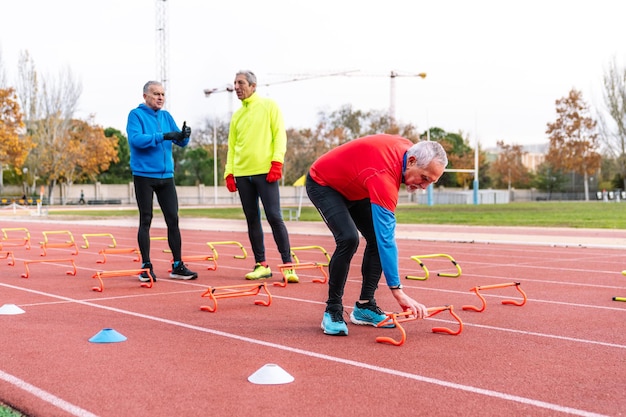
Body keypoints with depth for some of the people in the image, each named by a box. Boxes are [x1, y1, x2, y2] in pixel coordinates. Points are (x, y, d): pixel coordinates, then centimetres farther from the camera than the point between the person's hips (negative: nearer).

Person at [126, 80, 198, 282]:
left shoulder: (166, 116, 11)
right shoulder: (136, 115, -4)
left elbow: (181, 142, 7)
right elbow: (135, 139, -21)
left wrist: (184, 135, -16)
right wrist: (163, 136, -26)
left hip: (166, 176, 5)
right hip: (144, 175, -5)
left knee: (173, 219, 3)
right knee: (146, 220, 0)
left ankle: (178, 266, 9)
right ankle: (146, 266, 7)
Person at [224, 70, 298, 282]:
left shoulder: (269, 106, 4)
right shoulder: (237, 115, 18)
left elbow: (280, 135, -3)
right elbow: (232, 146, 18)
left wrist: (277, 162, -14)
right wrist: (229, 172, 7)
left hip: (265, 172, -5)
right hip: (242, 174, 5)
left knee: (274, 217, -10)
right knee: (252, 220, 6)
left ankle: (288, 264, -6)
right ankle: (261, 265, 12)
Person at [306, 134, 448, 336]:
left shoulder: (408, 148, -16)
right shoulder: (384, 176, -40)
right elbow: (386, 239, -43)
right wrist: (398, 292, -43)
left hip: (352, 186, 9)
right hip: (323, 184, -9)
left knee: (377, 238, -4)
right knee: (348, 238, -28)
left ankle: (364, 306, 5)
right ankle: (332, 311, -14)